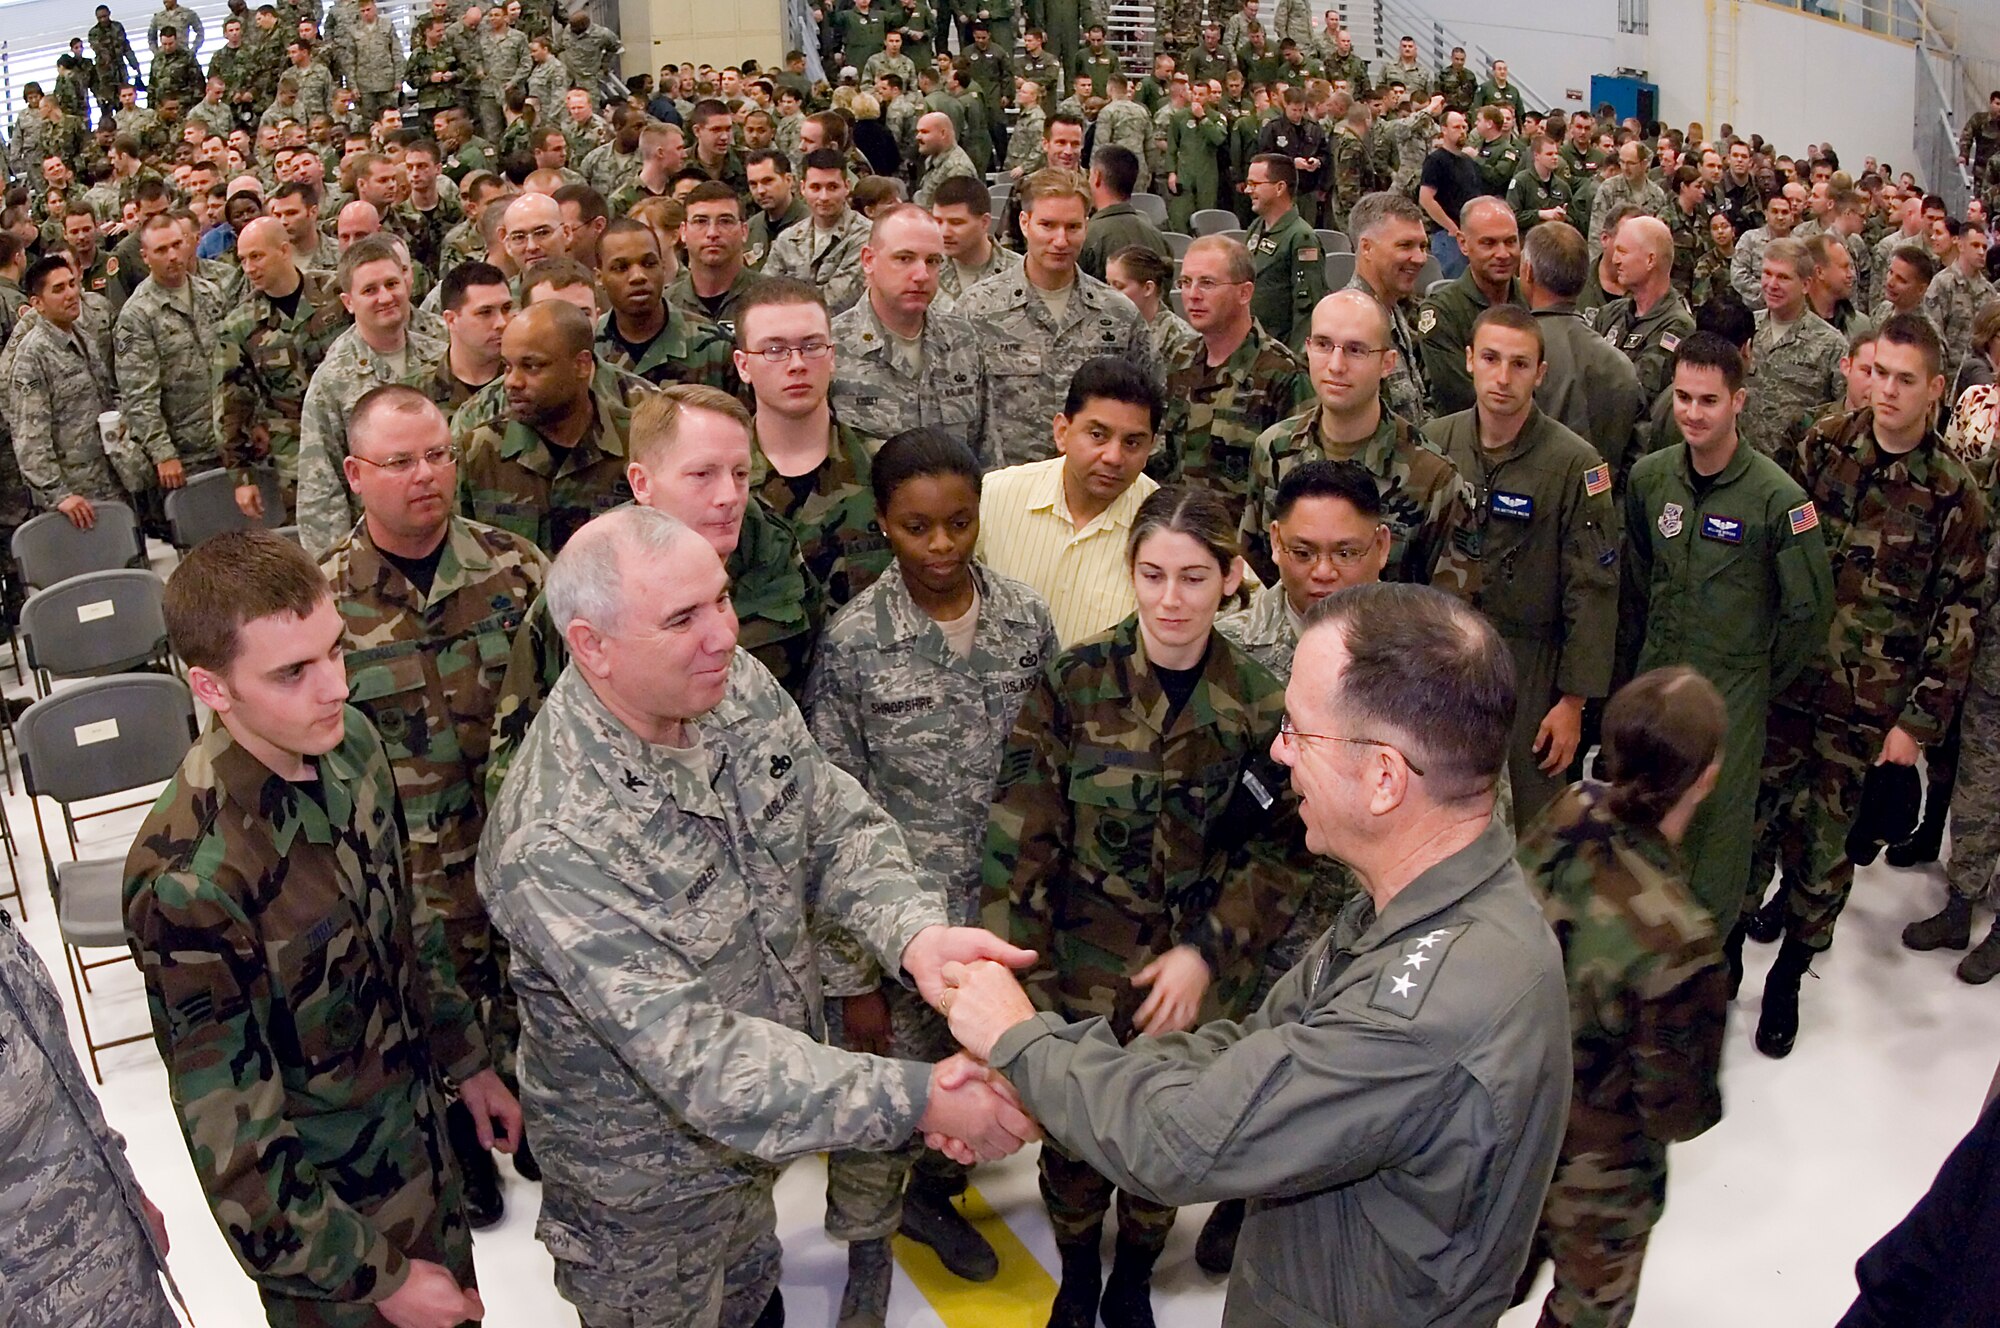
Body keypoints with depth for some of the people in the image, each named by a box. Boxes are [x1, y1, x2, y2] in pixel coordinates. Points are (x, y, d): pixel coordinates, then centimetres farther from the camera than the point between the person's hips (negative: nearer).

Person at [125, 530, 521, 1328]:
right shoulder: (189, 879, -32)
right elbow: (230, 1134, -24)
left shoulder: (350, 742, -12)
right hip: (318, 1196, -6)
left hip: (417, 1133, 6)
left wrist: (468, 1060, 13)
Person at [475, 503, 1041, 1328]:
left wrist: (915, 930, -31)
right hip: (645, 1188, -6)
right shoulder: (553, 846, -35)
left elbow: (839, 827, -9)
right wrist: (918, 1099, -41)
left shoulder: (737, 688, -13)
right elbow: (692, 1054, -37)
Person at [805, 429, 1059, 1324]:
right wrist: (849, 973, -10)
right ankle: (868, 1246, 39)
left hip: (1002, 911, 3)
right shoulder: (855, 639, -14)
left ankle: (932, 1192, 50)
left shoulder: (1029, 622, -5)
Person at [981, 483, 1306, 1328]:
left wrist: (1205, 954, -13)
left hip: (1196, 979, 1)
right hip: (1078, 969, -1)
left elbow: (1276, 852, -3)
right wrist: (1015, 967, -16)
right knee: (1075, 1137, 12)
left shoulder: (1260, 704, -7)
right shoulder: (1073, 683, -10)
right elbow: (1020, 838, -11)